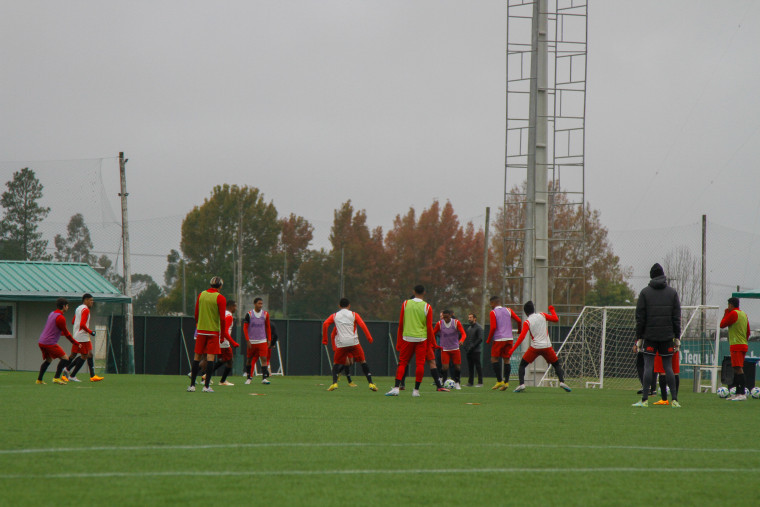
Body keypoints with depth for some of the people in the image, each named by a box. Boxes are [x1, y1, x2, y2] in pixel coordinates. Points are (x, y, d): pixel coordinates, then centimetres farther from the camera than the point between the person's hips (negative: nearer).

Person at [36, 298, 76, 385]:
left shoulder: (52, 314, 15)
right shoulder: (60, 318, -14)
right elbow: (66, 333, -9)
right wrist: (74, 342, 2)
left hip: (41, 342, 9)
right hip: (50, 343, -9)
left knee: (48, 360, 24)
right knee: (65, 358, -6)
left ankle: (39, 379, 21)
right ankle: (56, 378, -13)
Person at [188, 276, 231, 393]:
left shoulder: (201, 295, 6)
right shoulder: (220, 298, -7)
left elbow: (196, 314, 11)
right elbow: (222, 318, -9)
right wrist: (223, 334, -1)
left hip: (201, 331, 4)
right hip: (213, 331, -4)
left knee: (197, 357, 7)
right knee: (210, 357, -3)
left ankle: (192, 385, 5)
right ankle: (207, 386, -7)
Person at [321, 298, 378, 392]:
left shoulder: (334, 316, 13)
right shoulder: (354, 314, 11)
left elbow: (325, 324, -1)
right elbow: (362, 325, -2)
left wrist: (324, 339, 3)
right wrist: (369, 338, -2)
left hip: (341, 344, 0)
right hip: (354, 342, 0)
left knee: (336, 363, 13)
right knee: (363, 361, 12)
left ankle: (334, 383, -9)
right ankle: (370, 383, 5)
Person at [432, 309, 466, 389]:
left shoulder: (456, 323, -5)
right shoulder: (439, 323, -3)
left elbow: (463, 334, -9)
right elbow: (433, 334, 8)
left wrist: (461, 340, -30)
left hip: (455, 349, 1)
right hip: (444, 349, -1)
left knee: (458, 367, 2)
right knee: (445, 367, -15)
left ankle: (456, 383, 21)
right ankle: (441, 382, 2)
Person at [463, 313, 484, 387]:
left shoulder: (478, 327, -6)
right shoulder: (469, 328, 18)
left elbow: (480, 339, -13)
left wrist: (472, 347, -17)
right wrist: (465, 347, 6)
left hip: (475, 351, -7)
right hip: (468, 351, 7)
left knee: (478, 366, -6)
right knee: (470, 367, 8)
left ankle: (480, 382, -4)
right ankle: (470, 382, 12)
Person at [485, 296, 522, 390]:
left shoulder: (493, 312, -3)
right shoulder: (508, 310, 11)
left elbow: (493, 327, -11)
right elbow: (519, 321, 5)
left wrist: (488, 340, -1)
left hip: (499, 339, -5)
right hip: (509, 338, 5)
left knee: (494, 359, 3)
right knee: (506, 360, 7)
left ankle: (499, 381, -4)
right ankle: (506, 381, -1)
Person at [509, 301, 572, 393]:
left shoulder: (527, 322, -3)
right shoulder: (542, 316, 4)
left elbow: (522, 336, -12)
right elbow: (556, 319, 13)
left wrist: (513, 349, -12)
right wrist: (552, 310, 31)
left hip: (535, 347, -2)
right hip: (547, 346, 2)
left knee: (522, 365, 11)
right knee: (557, 364, 16)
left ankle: (521, 384, -7)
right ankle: (562, 381, -6)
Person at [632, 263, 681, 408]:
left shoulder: (645, 292, 1)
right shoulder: (672, 292, 6)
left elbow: (640, 317, -1)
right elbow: (677, 317, 5)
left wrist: (639, 337, 4)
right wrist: (677, 337, 9)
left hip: (650, 335, -2)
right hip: (667, 336, 2)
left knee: (648, 366, -2)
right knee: (668, 366, 5)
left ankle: (644, 399, -7)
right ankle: (674, 400, 0)